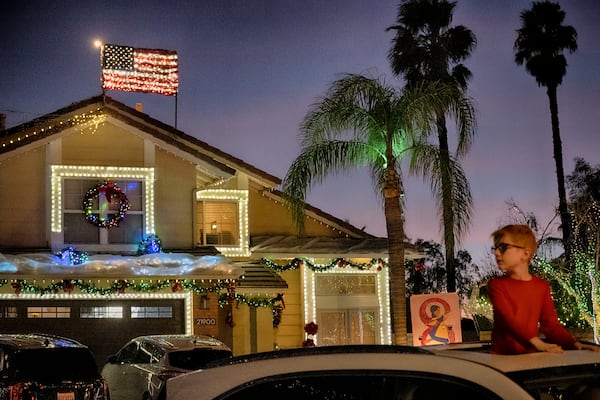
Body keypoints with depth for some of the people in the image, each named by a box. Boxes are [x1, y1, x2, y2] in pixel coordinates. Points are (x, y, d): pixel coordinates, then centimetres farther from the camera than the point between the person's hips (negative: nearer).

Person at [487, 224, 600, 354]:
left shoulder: (542, 286, 10)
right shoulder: (496, 285, -1)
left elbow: (551, 324, 9)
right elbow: (509, 320, -15)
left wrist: (575, 343, -8)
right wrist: (538, 343, -28)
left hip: (531, 355, 4)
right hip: (503, 356, -3)